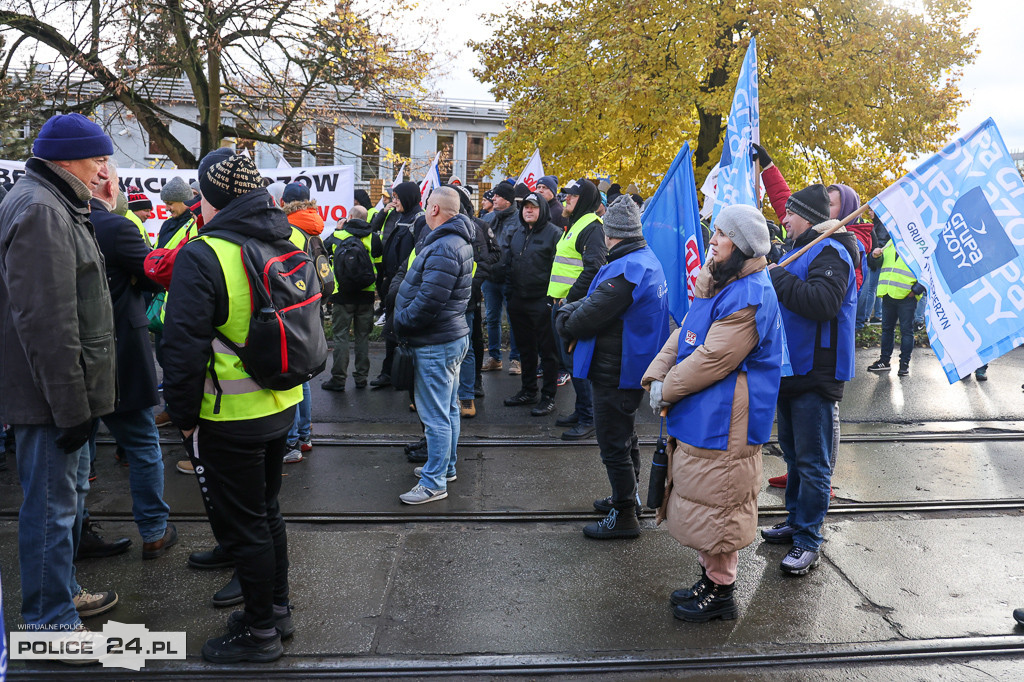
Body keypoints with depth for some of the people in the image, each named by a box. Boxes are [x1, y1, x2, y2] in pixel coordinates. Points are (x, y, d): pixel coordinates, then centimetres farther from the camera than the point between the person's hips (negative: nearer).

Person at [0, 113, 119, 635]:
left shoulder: (57, 206, 16)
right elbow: (47, 322, -26)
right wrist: (71, 405, -23)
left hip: (66, 392, 11)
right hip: (50, 394, -11)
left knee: (69, 491, 21)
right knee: (52, 504, 0)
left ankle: (64, 592, 37)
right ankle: (51, 622, 14)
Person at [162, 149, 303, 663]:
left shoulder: (201, 256, -19)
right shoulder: (293, 241, 2)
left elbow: (184, 349, -19)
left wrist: (183, 416, -8)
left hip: (230, 418, -7)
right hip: (282, 405, 7)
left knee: (241, 523, 7)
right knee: (266, 509, 22)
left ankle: (260, 631, 22)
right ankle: (278, 609, 36)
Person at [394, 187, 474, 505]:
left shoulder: (443, 249, -23)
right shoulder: (458, 241, 12)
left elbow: (429, 301, -28)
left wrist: (400, 323, -13)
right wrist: (404, 321, 14)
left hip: (436, 345, -11)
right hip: (452, 336, 11)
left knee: (435, 415, -3)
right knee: (448, 408, 20)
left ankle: (434, 482, 5)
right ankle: (445, 466, 33)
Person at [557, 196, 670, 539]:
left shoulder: (625, 270, -25)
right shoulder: (647, 259, 8)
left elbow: (588, 317, -23)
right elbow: (598, 299, 10)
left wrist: (564, 319, -3)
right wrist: (573, 309, -3)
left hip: (615, 373, -10)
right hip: (633, 366, 10)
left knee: (614, 445, 2)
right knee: (625, 435, 24)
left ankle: (624, 516, 13)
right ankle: (627, 496, 41)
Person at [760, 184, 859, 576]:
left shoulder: (830, 253, -15)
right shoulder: (800, 251, 17)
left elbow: (823, 302, -32)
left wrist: (777, 277, -24)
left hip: (816, 377, -10)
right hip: (791, 371, 10)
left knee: (812, 463, -2)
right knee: (794, 455, 19)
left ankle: (808, 541, 6)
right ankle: (796, 521, 32)